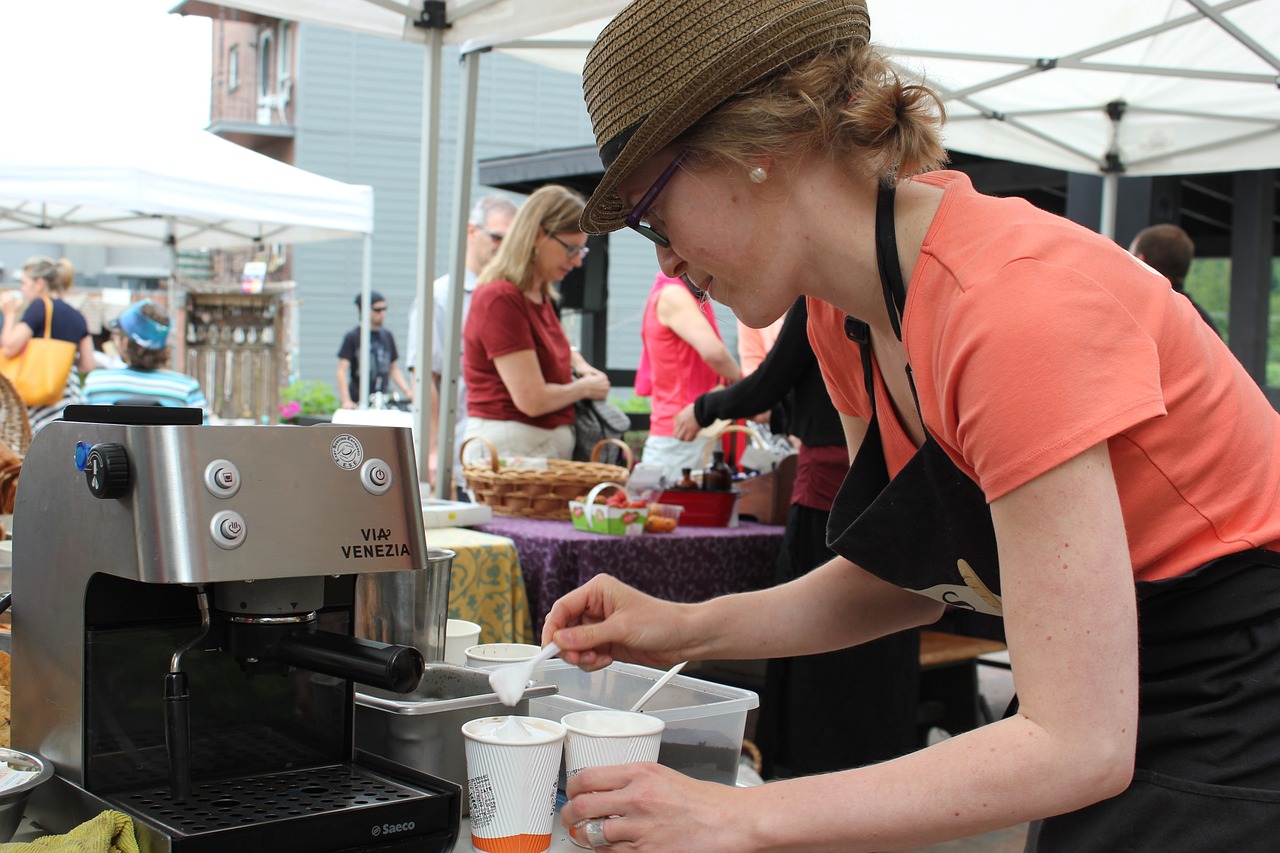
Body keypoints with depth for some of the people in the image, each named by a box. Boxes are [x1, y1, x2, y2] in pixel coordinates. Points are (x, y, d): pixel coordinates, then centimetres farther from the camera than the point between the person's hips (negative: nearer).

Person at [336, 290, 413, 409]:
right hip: (358, 402, -4)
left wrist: (407, 391, 4)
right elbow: (342, 370, -7)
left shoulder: (387, 336, 14)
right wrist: (346, 400, -18)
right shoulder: (352, 337, -1)